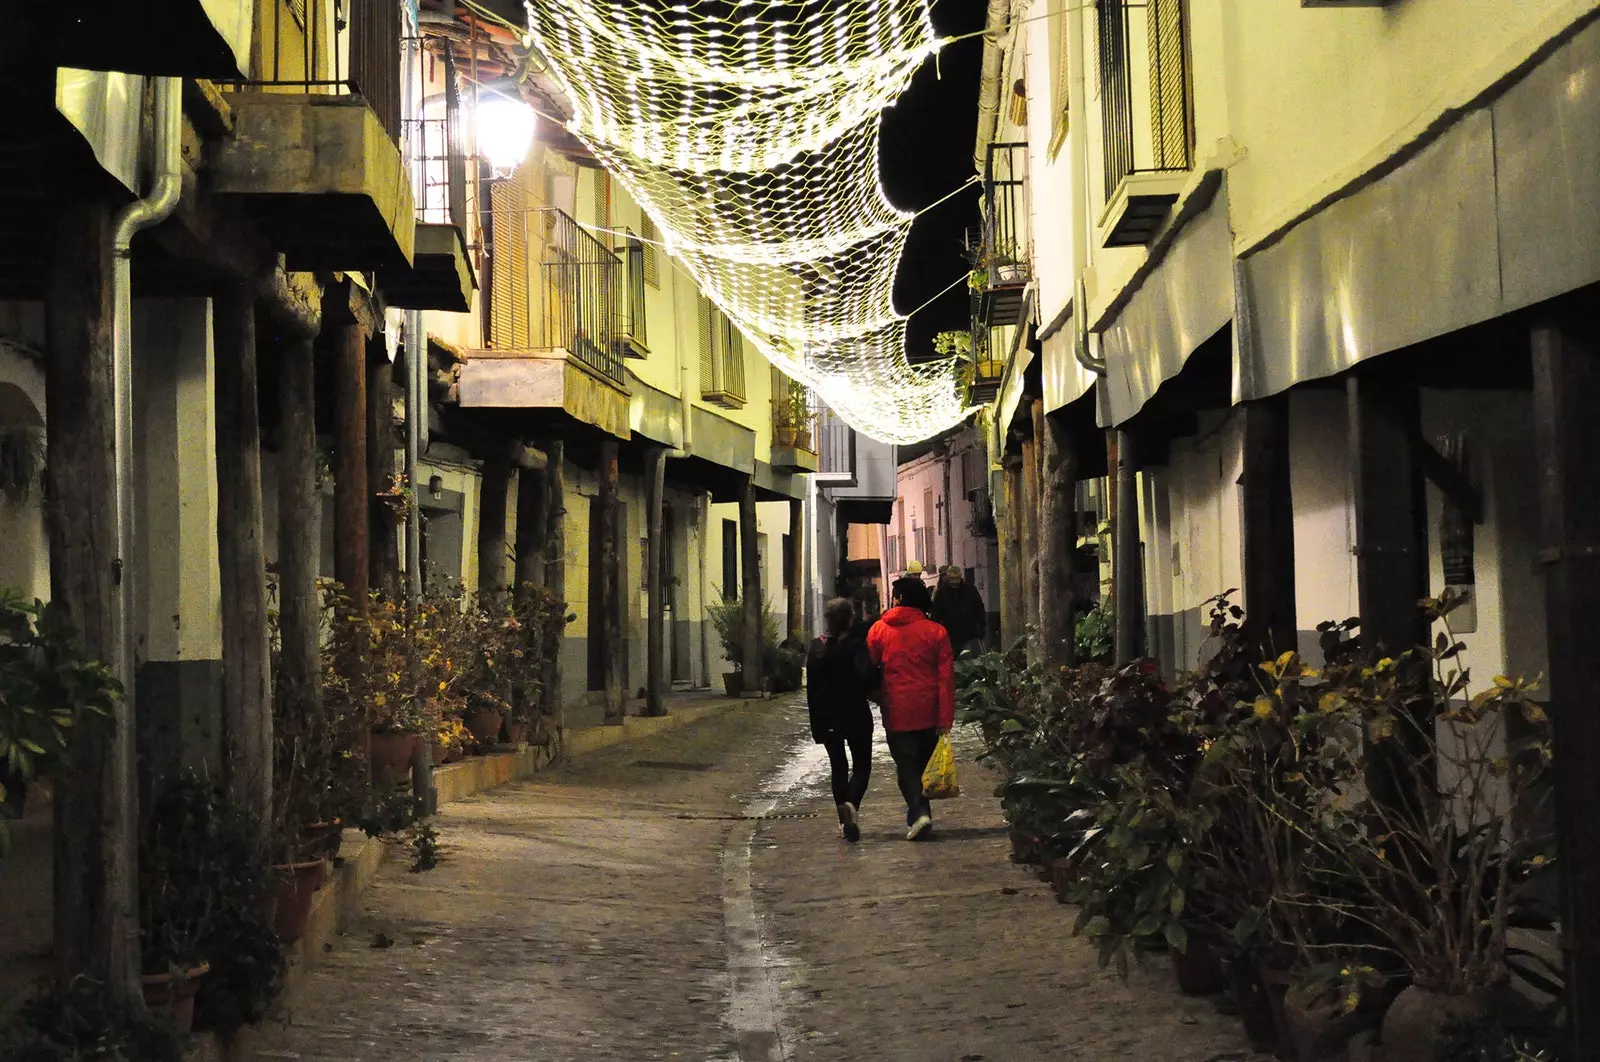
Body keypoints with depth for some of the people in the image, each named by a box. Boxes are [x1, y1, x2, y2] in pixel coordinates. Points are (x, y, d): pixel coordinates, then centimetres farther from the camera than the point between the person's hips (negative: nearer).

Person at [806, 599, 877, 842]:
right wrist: (863, 691, 0)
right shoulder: (856, 645, -11)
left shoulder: (816, 647, 3)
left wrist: (816, 720, 10)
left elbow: (811, 686, 5)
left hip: (827, 717, 4)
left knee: (838, 767, 14)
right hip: (856, 715, -4)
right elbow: (867, 676, -23)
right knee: (861, 766, 6)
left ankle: (844, 822, 10)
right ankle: (852, 804, -22)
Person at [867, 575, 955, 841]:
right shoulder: (936, 632, -1)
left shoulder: (878, 630, -2)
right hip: (929, 711, 2)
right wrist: (945, 718, -5)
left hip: (897, 711, -2)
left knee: (906, 764, 1)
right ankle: (919, 813, 22)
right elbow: (946, 677, -5)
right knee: (924, 763, 15)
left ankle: (918, 812, -18)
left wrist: (878, 699, 21)